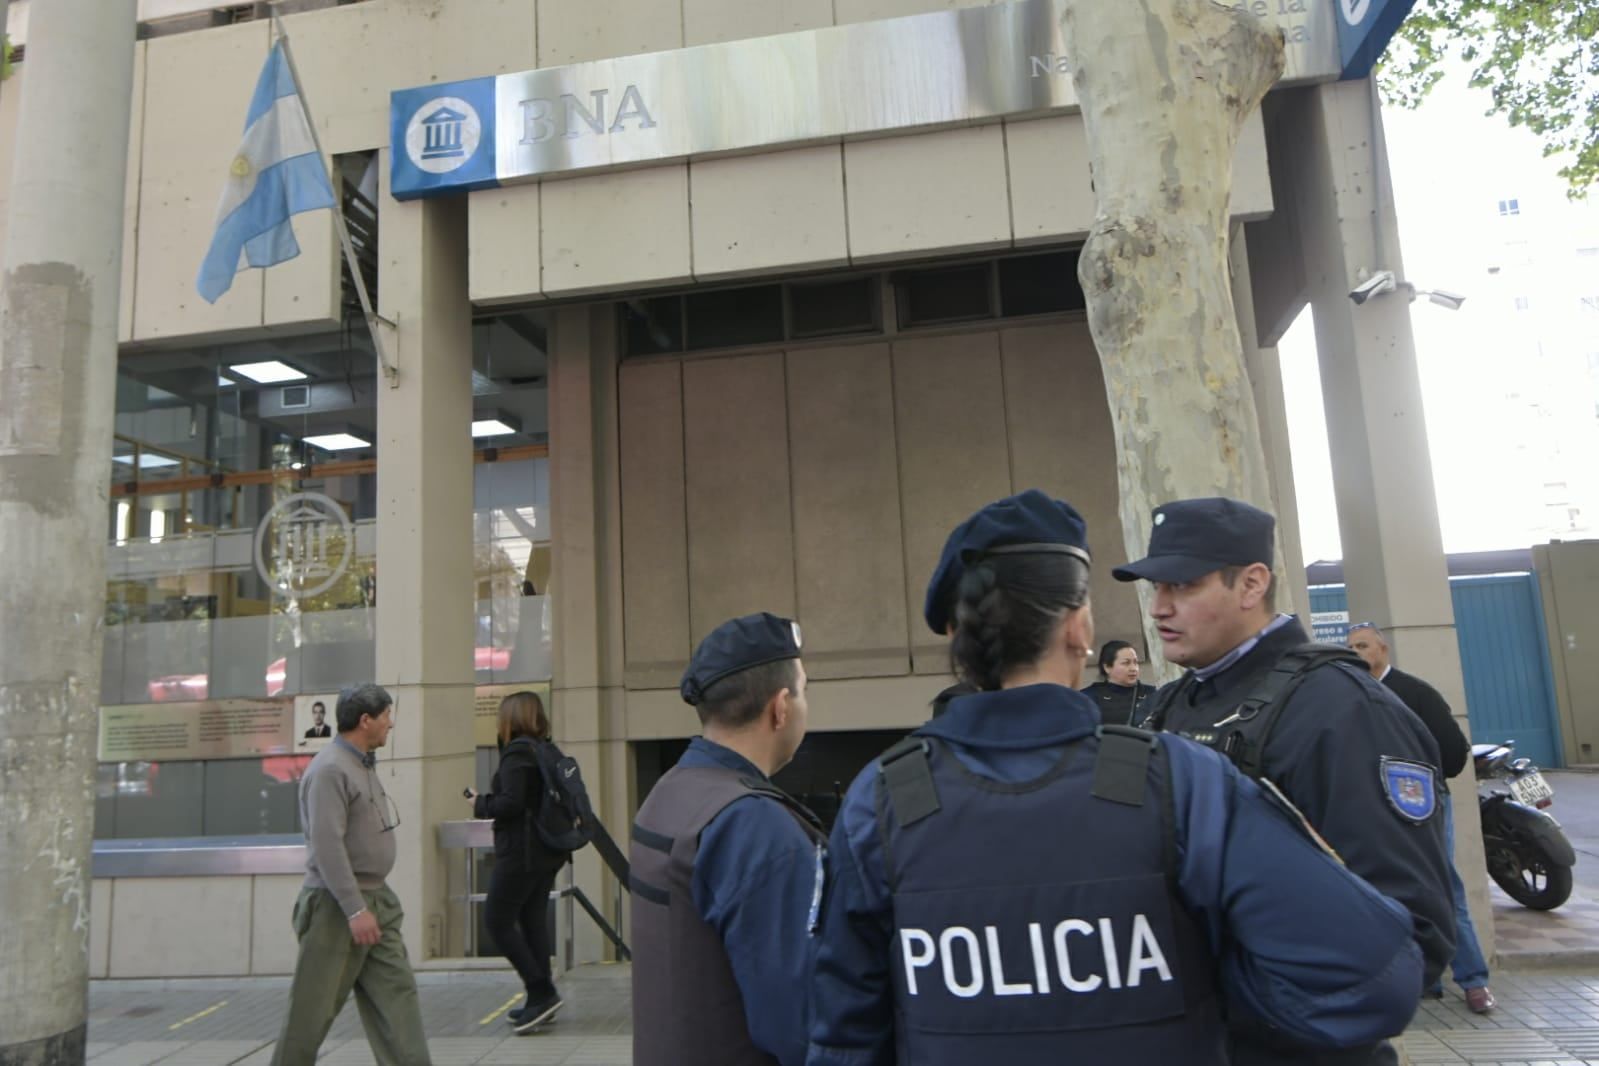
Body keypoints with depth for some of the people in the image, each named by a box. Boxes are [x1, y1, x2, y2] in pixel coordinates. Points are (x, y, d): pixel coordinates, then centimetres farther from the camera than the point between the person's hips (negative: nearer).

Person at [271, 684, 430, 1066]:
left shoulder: (363, 764, 12)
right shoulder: (330, 769, -17)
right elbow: (327, 844, -24)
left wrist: (371, 902, 19)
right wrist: (355, 910, -25)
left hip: (377, 900, 9)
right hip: (338, 906, -9)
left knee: (397, 991, 4)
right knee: (314, 1005, 5)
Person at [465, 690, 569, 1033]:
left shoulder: (517, 751, -14)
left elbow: (511, 802, -22)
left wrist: (480, 805, -5)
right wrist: (489, 800, 13)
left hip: (521, 851, -9)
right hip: (548, 850, 9)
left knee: (497, 920, 0)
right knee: (533, 921, 12)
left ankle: (541, 992, -2)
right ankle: (540, 1002, 16)